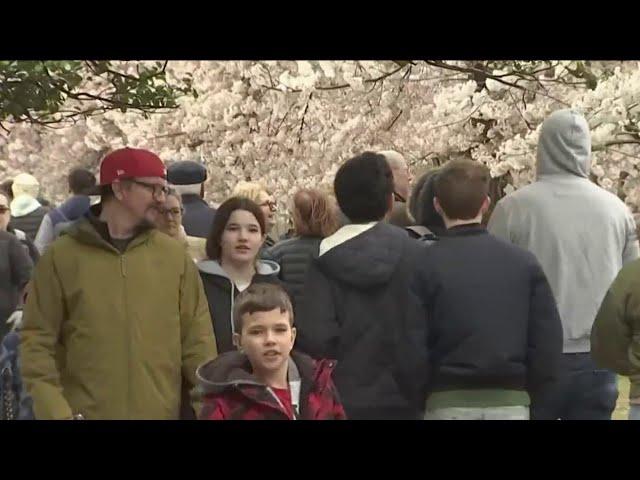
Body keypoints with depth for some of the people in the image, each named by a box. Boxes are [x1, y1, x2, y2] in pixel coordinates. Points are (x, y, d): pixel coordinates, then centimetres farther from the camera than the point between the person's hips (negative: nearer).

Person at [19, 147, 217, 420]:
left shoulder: (174, 256, 7)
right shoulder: (61, 257, 0)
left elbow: (197, 339, 7)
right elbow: (37, 341, -2)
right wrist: (54, 411, -12)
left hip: (161, 412, 2)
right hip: (84, 412, -2)